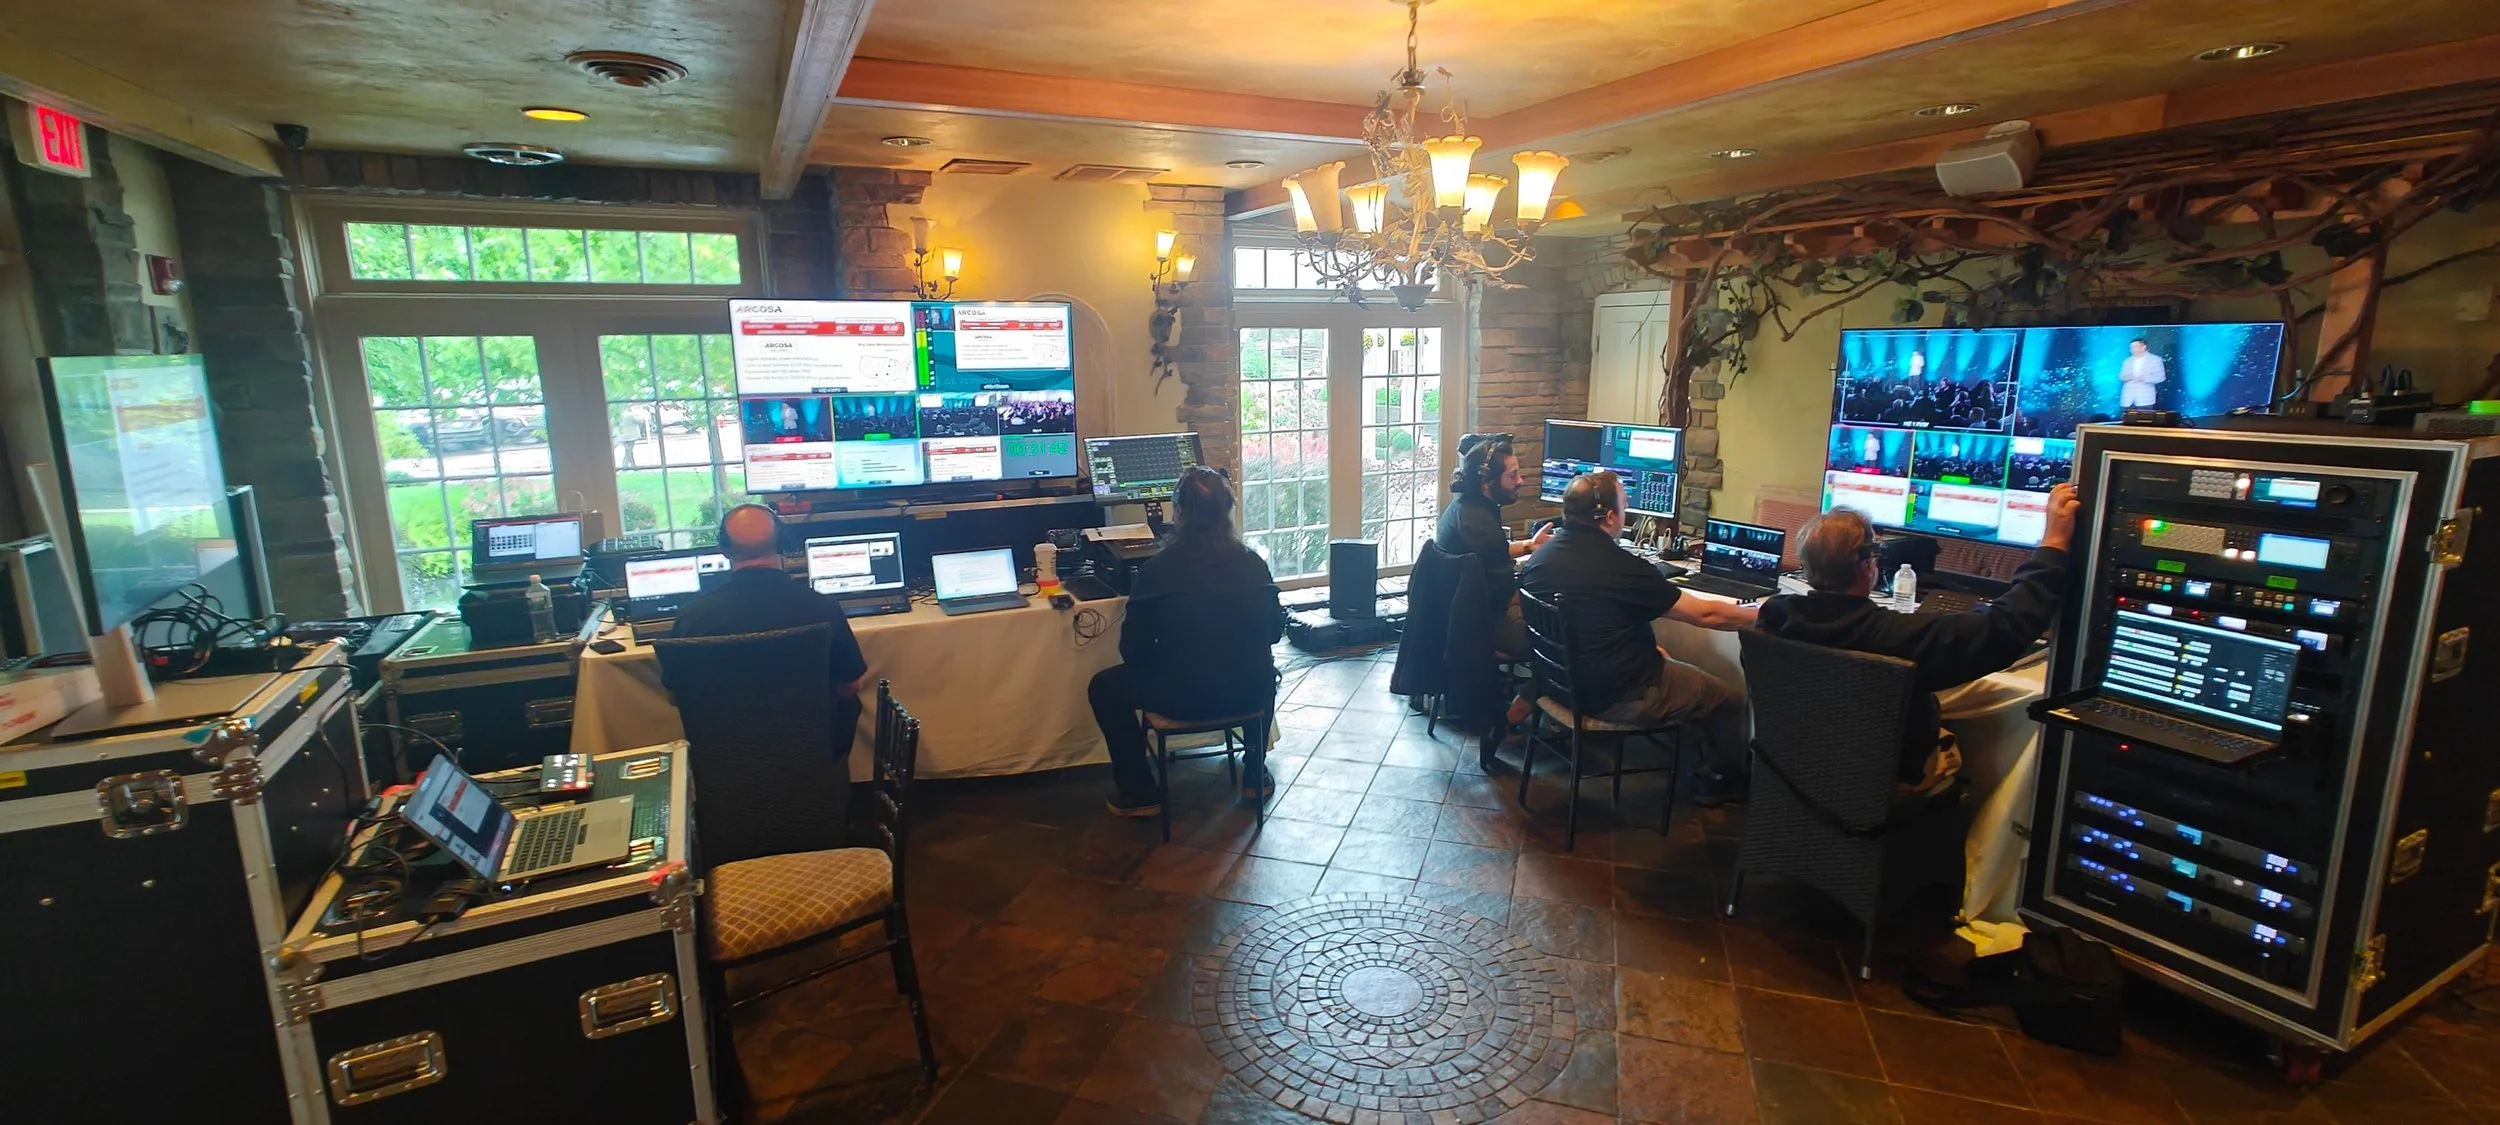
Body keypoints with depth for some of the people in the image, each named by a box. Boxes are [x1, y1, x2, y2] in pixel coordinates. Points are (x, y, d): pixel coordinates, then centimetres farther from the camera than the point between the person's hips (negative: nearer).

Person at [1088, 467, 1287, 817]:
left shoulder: (1157, 569, -11)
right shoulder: (1253, 564, -3)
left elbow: (1133, 650, -6)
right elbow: (1275, 630, 9)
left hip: (1184, 699, -3)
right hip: (1249, 694, 4)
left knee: (1103, 687, 21)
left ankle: (1139, 792, 24)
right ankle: (1255, 774, 40)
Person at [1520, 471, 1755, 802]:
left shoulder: (1540, 556, -4)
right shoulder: (1620, 567, -26)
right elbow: (1705, 614, -17)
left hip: (1561, 678, 8)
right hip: (1617, 697, -8)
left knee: (1660, 658, 30)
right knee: (1731, 698, 11)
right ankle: (1723, 779, 34)